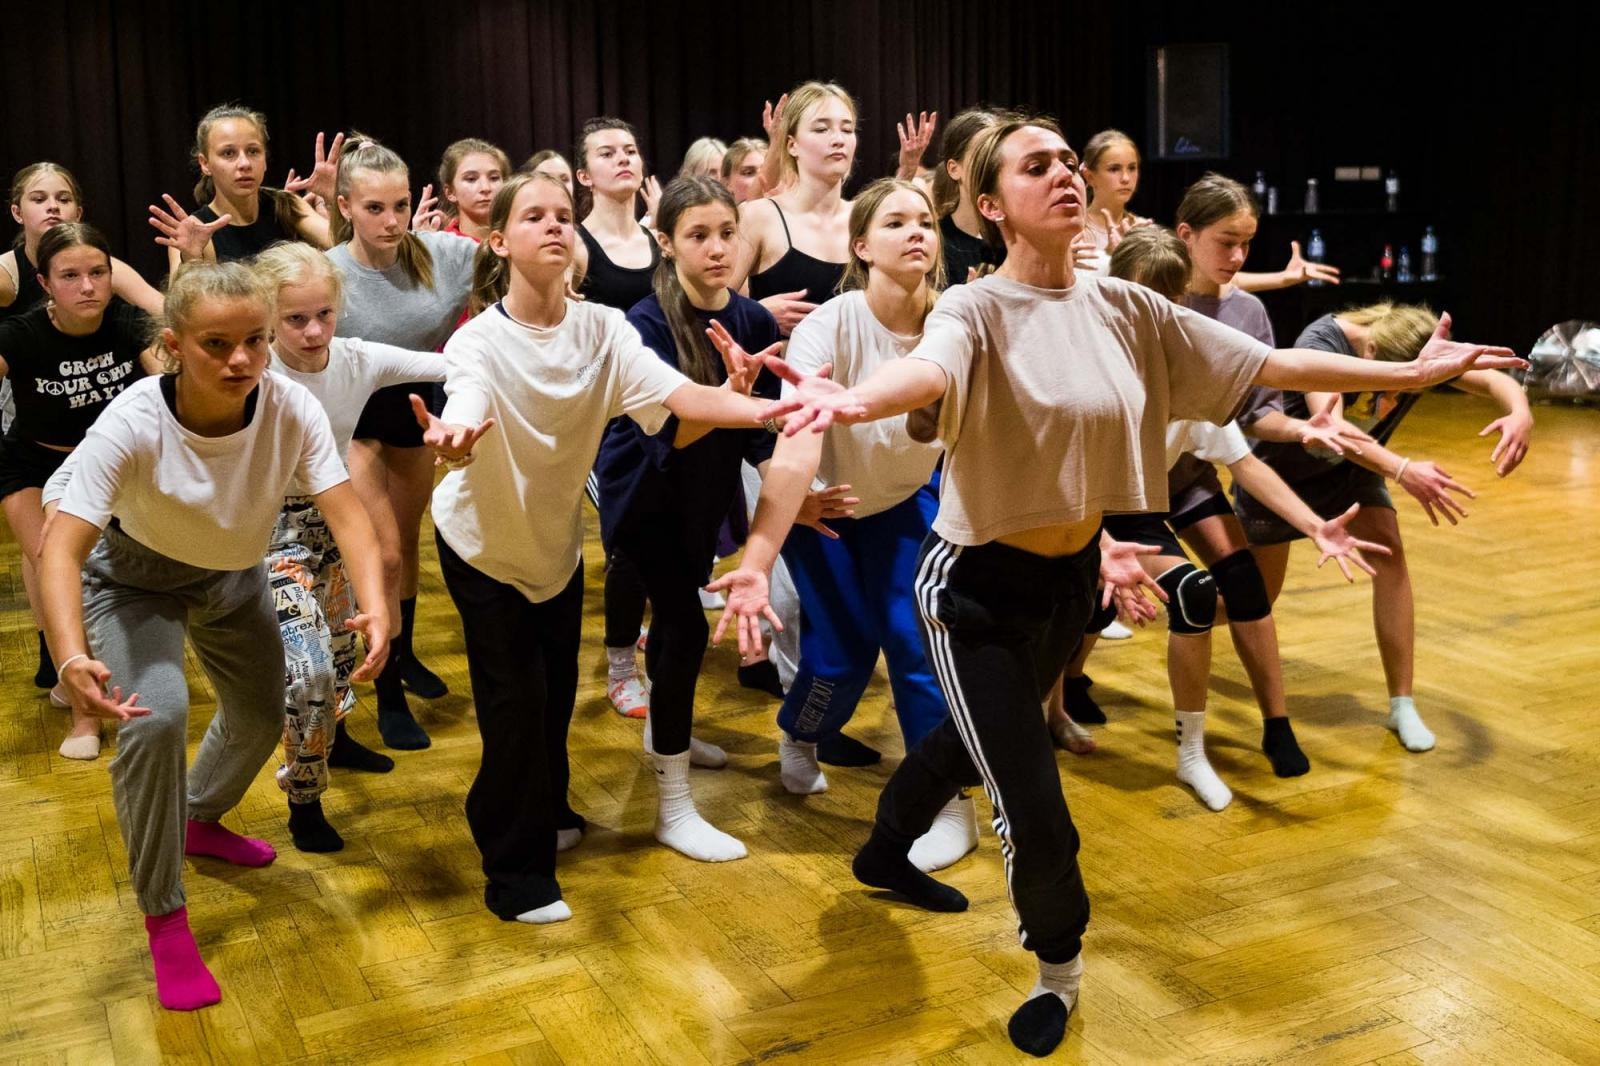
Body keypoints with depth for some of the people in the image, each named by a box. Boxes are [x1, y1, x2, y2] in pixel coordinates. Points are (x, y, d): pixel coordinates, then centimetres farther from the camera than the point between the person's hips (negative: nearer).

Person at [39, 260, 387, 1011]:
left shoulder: (292, 409, -28)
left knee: (261, 718, 14)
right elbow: (63, 544, -40)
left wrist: (375, 606, -52)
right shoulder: (133, 422, -35)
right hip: (133, 576, -4)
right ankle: (163, 917, -5)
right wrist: (73, 655, -57)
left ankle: (200, 822, 49)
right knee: (157, 717, -25)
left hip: (232, 577, 4)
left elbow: (345, 513, -33)